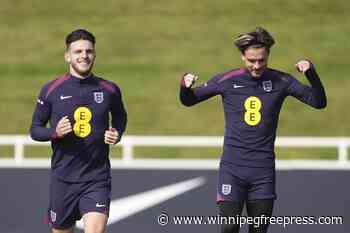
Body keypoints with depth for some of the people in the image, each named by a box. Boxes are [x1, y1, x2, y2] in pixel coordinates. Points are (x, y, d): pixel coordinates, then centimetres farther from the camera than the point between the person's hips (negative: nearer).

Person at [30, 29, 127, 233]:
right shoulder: (51, 90, -1)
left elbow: (120, 117, 22)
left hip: (97, 179, -1)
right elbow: (35, 129, 6)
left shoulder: (110, 90, 2)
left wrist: (117, 134, 1)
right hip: (63, 178, 1)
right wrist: (55, 132, -15)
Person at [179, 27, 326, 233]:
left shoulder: (281, 82, 0)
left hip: (263, 170, 1)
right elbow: (188, 101, 8)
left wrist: (311, 73, -16)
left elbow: (319, 102, 0)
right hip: (232, 167, -1)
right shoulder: (227, 81, -2)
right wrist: (185, 85, -14)